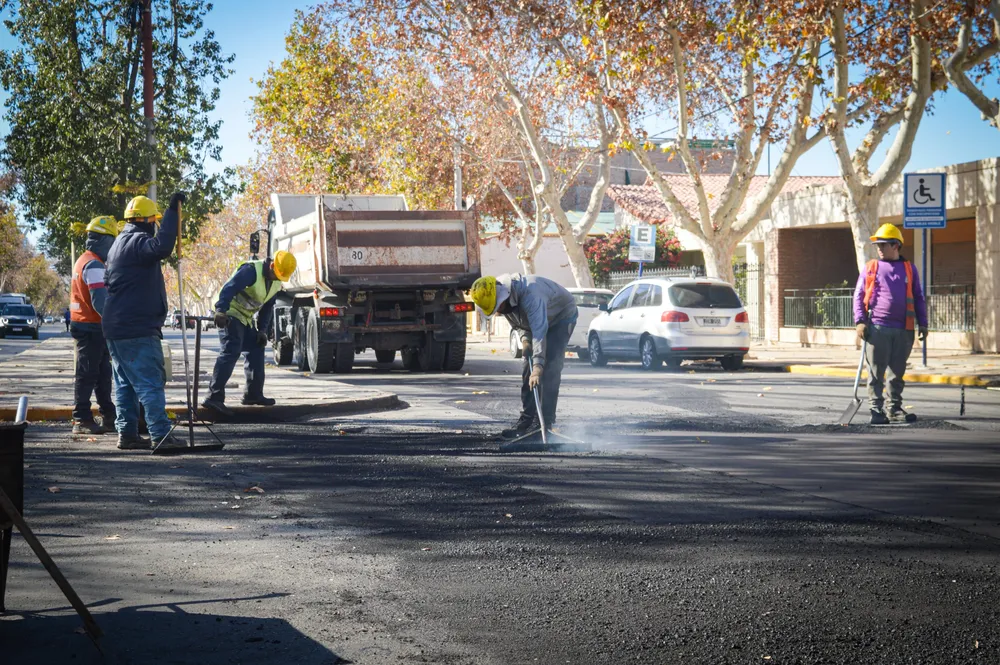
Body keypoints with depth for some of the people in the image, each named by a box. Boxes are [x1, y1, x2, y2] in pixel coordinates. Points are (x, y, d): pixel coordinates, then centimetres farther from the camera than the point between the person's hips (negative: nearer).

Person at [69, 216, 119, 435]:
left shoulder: (84, 261, 17)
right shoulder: (94, 265, -16)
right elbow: (99, 301, -24)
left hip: (83, 325, 10)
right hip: (91, 328, -10)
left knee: (103, 374, 13)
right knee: (87, 374, -6)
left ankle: (109, 417, 17)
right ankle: (82, 420, -3)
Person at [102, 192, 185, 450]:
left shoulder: (119, 243, 19)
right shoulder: (137, 242, -14)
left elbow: (108, 282, 28)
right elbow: (162, 247, -35)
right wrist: (172, 211, -32)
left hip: (116, 329, 10)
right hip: (138, 330, -10)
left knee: (125, 383, 13)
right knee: (150, 383, -11)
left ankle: (127, 433, 14)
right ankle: (161, 435, -13)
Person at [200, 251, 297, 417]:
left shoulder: (276, 283, 8)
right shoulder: (251, 271, -21)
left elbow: (267, 307, 16)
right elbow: (229, 288, -32)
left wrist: (262, 330, 7)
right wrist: (221, 311, -44)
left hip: (245, 319, 10)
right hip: (230, 314, -10)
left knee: (256, 349, 13)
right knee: (231, 351, -21)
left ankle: (253, 394, 25)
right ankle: (214, 397, -28)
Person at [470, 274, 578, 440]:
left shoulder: (530, 294, -43)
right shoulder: (497, 296, -15)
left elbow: (539, 330, -51)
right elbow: (519, 322, 3)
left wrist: (538, 366, -58)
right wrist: (525, 338, -17)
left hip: (562, 316, -8)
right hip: (536, 322, 8)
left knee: (550, 369, -20)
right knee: (527, 369, 0)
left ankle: (544, 422, -20)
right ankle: (527, 420, 4)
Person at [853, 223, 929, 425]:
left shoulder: (909, 269, 12)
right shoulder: (871, 268, 8)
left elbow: (918, 298, 14)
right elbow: (858, 296, 6)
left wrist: (922, 324, 6)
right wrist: (860, 321, -6)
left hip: (903, 331, 2)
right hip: (877, 328, -2)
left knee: (897, 372, 8)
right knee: (876, 372, -2)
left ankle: (895, 409, 16)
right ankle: (877, 410, 2)